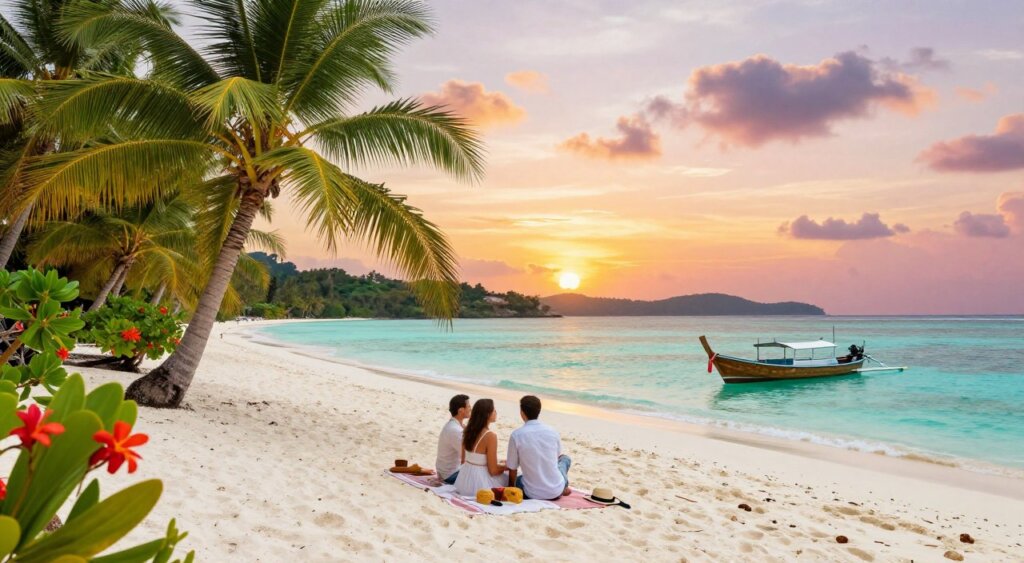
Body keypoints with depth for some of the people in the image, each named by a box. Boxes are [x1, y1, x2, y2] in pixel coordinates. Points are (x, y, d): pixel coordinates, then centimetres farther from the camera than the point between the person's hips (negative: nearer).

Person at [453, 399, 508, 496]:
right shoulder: (490, 436, -20)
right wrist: (507, 467, 4)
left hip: (465, 478, 8)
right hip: (480, 483, -8)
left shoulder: (468, 431, 2)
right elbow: (493, 471, -16)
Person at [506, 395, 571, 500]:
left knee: (517, 479, 34)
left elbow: (512, 469, -4)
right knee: (565, 458, 30)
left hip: (532, 494, -2)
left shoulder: (516, 435, -12)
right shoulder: (553, 432, -5)